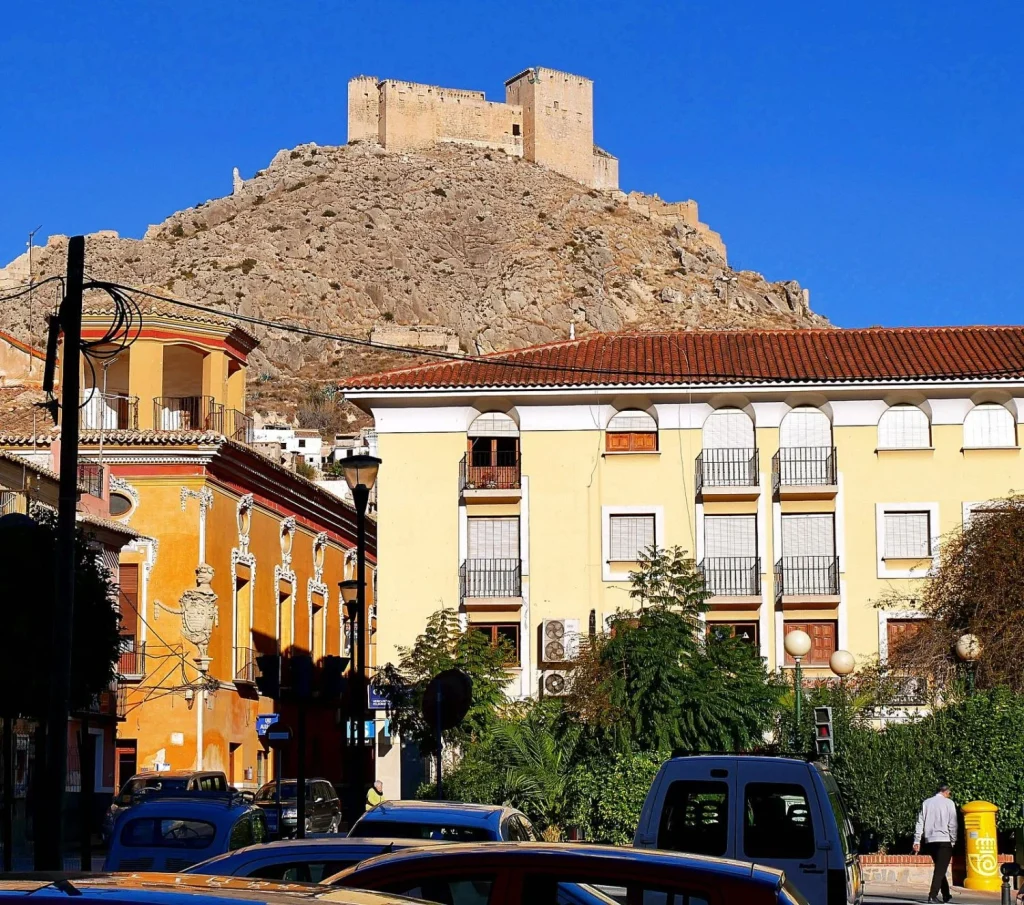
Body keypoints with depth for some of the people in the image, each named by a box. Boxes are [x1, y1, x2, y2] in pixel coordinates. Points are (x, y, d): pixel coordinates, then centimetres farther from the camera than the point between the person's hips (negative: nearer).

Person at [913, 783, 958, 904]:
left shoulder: (926, 803, 10)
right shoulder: (948, 803, -1)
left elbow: (920, 822, 6)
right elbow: (952, 824, -5)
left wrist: (917, 841, 6)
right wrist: (953, 841, 1)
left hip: (929, 841, 5)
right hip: (944, 840, -5)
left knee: (939, 868, 18)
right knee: (940, 869, -4)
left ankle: (946, 895, 23)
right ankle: (933, 895, -16)